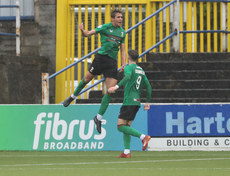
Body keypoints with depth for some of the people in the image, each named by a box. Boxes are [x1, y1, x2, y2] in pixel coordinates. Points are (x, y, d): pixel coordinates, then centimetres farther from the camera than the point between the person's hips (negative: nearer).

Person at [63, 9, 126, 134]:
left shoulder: (122, 32, 12)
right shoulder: (105, 27, -2)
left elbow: (122, 49, 17)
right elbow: (88, 34, -7)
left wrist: (123, 64, 5)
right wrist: (83, 31, -30)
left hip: (112, 62, 4)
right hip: (101, 57, -3)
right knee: (87, 78, 6)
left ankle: (99, 118, 4)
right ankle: (73, 97, 38)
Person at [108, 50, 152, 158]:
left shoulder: (129, 67, -4)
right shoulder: (141, 71, 19)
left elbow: (128, 77, -27)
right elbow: (148, 87, 18)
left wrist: (117, 86, -36)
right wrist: (147, 102, 23)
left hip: (129, 102, -8)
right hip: (137, 102, 8)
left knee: (121, 126, -10)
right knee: (126, 126, 11)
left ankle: (143, 137, -22)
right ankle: (127, 152, 3)